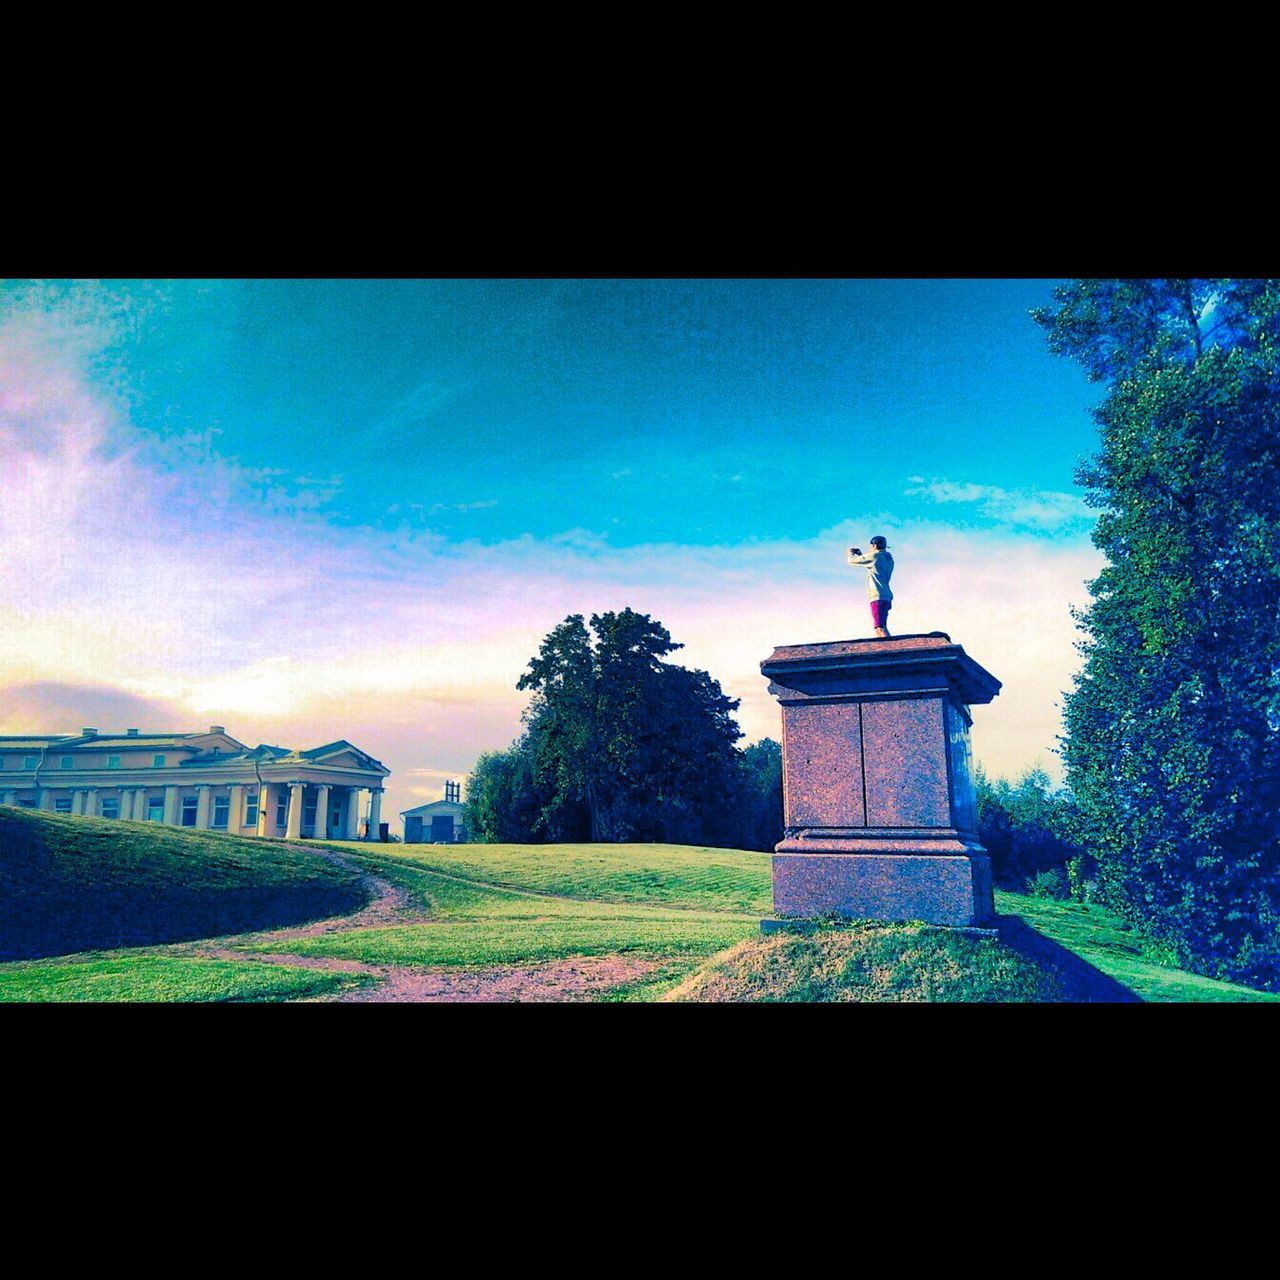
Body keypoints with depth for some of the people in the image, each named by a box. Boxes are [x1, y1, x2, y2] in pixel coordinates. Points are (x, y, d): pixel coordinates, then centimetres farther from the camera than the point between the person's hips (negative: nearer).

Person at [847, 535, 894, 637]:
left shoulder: (875, 556, -4)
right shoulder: (889, 559, 19)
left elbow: (852, 560, 0)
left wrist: (851, 553, 22)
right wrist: (860, 555, 36)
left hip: (877, 597, -9)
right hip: (887, 597, 9)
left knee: (880, 628, -17)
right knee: (882, 627, 10)